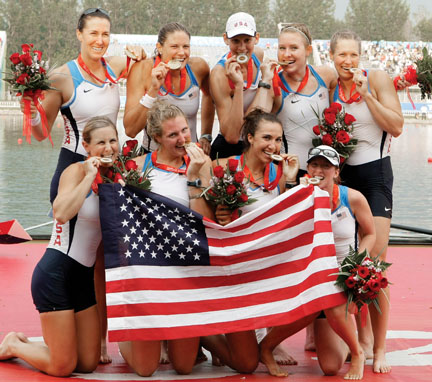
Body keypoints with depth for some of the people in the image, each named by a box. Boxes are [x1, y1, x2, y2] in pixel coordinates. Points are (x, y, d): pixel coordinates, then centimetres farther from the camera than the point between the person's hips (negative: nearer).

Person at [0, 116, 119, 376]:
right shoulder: (76, 171, -12)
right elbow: (62, 213, -31)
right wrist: (90, 176, -25)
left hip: (84, 276, 8)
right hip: (56, 273, -8)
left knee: (88, 364, 9)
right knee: (63, 367, -5)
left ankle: (23, 343, 29)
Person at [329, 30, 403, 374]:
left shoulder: (377, 79, -5)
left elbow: (396, 127, -12)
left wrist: (366, 93, -17)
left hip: (375, 173, -4)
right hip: (341, 174, 4)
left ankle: (379, 347, -5)